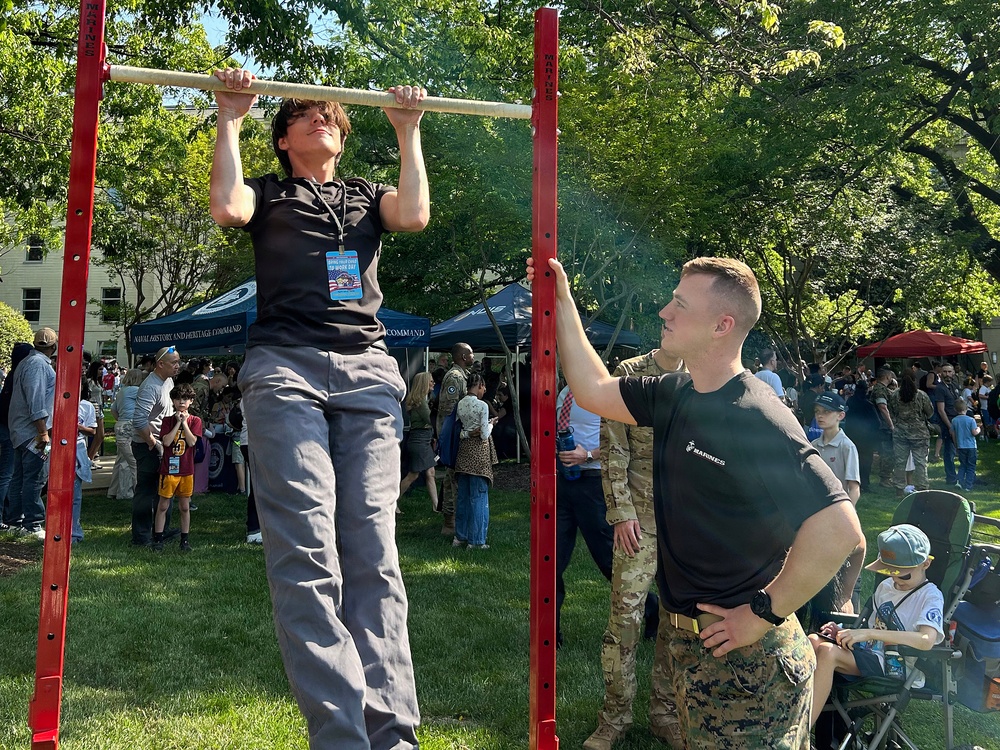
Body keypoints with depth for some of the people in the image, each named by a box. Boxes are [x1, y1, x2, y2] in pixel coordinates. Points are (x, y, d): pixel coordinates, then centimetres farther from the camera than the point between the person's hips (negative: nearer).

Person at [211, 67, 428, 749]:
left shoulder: (367, 196, 29)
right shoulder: (269, 193, 24)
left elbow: (415, 215, 7)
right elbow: (228, 208, 0)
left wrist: (409, 132, 15)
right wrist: (230, 120, 9)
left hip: (368, 371, 2)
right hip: (286, 367, -1)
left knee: (372, 548, -8)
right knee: (305, 552, -15)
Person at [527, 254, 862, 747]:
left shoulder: (757, 420, -23)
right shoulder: (674, 396, 3)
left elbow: (838, 529, -30)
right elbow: (593, 390, 13)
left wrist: (764, 612, -22)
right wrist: (562, 303, 12)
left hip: (742, 651, -8)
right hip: (685, 641, 8)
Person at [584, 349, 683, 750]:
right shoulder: (629, 374, -2)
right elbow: (614, 449, -5)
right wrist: (621, 512, -10)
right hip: (641, 518, -3)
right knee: (625, 614, -1)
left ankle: (666, 711, 24)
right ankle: (615, 716, 14)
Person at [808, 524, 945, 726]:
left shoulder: (930, 596, -4)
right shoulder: (885, 587, 19)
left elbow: (926, 641, -23)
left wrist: (868, 633, -25)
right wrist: (843, 633, 4)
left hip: (897, 669, -7)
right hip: (871, 657, 8)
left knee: (827, 651, -31)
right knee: (813, 641, -20)